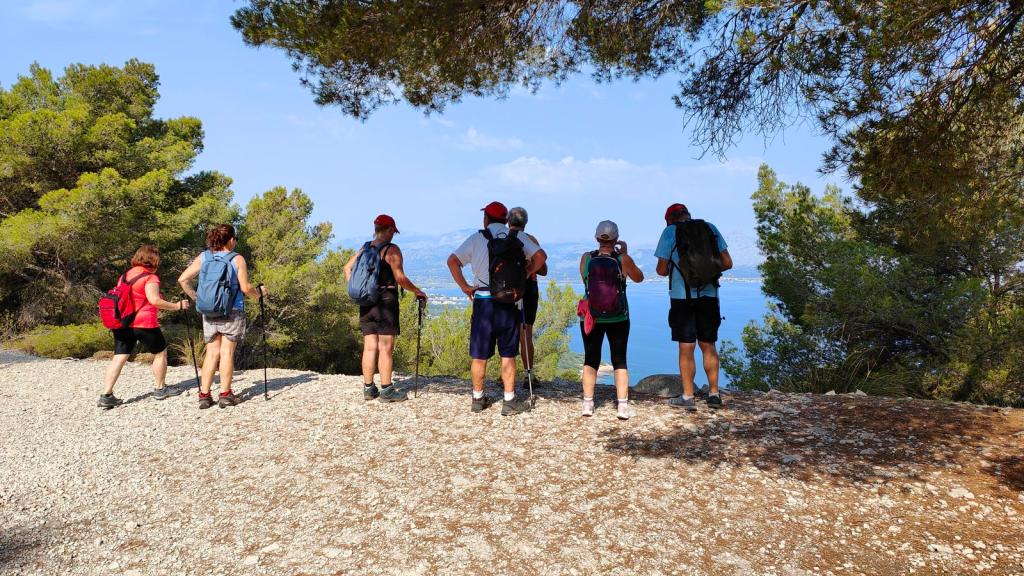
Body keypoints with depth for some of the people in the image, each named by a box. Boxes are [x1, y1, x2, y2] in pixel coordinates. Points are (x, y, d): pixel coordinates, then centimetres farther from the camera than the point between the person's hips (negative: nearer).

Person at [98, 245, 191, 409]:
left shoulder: (125, 276, 15)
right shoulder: (150, 277, -9)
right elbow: (154, 300, -21)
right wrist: (176, 306, -12)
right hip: (144, 323, -7)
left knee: (119, 358, 4)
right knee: (160, 352, 12)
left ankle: (106, 395, -6)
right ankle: (160, 389, 22)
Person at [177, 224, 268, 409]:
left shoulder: (203, 258, 4)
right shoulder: (237, 259, -7)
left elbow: (182, 279, 0)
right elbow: (246, 288, -11)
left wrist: (194, 297, 13)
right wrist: (260, 292, 8)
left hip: (209, 313, 4)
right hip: (232, 313, -4)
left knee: (212, 353, 10)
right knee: (227, 352, 2)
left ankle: (204, 395, 9)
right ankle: (225, 395, 6)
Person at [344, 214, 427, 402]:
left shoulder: (364, 248, 12)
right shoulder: (392, 249, -9)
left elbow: (347, 268, 10)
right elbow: (400, 278, -15)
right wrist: (417, 292, -4)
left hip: (366, 303, 6)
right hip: (386, 302, -6)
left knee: (369, 347, 10)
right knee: (386, 348, -1)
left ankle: (368, 388, 15)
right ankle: (386, 390, 3)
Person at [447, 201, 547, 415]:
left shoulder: (477, 239, 1)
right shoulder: (518, 237, 5)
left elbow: (452, 261, -6)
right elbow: (540, 256, -3)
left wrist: (464, 286, 0)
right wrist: (524, 275, 5)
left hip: (483, 301, -1)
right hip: (508, 303, 1)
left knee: (479, 355, 9)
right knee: (508, 355, 8)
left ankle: (478, 399, 19)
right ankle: (509, 401, 9)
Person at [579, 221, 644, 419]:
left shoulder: (586, 258, -6)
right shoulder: (623, 260, -10)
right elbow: (639, 278, 7)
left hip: (590, 317, 1)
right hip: (618, 319, -1)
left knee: (590, 359, 12)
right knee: (619, 360, 8)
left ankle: (588, 404, 10)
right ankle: (623, 406, 3)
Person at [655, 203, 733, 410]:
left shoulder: (670, 231, -1)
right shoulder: (710, 228, 8)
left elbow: (662, 270, -3)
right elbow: (727, 263, 6)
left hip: (682, 296, -3)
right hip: (709, 294, 3)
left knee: (686, 347, 3)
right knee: (708, 345, 13)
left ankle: (688, 397, 7)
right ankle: (714, 394, 17)